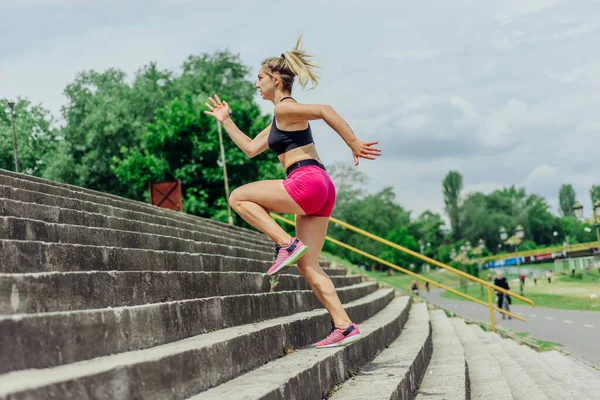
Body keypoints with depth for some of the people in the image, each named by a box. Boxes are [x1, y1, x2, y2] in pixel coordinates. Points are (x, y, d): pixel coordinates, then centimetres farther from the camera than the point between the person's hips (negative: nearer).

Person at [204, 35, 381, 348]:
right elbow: (251, 149, 33)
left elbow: (324, 110, -19)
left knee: (238, 197, 3)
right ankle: (344, 326, 1)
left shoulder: (284, 108, -3)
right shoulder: (280, 119, 27)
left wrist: (353, 143, -21)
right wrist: (226, 121, 37)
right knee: (308, 266, 7)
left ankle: (286, 244, -8)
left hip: (307, 181, -10)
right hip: (321, 187, 10)